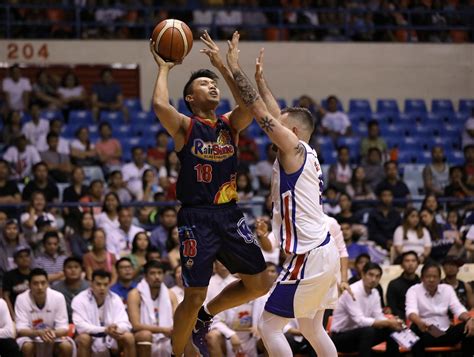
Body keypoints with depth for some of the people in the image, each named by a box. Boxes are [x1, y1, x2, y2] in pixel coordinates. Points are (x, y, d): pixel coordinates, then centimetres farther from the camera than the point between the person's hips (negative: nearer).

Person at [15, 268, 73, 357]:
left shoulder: (58, 297, -14)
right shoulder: (22, 299, -16)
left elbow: (63, 328, -13)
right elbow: (21, 329, -19)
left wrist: (53, 333, -38)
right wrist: (39, 333, -39)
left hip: (54, 337, 1)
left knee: (66, 346, -29)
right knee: (27, 347, -34)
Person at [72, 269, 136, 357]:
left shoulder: (115, 299, -3)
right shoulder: (80, 300, -13)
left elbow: (125, 324, -12)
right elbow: (81, 326, -25)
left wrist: (116, 329, -38)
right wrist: (105, 330, -39)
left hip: (110, 341, 3)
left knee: (129, 337, -23)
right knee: (84, 338, -35)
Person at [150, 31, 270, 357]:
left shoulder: (230, 124, 10)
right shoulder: (184, 127, -2)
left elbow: (250, 103, -11)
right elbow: (160, 106, -22)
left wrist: (223, 65, -6)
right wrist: (164, 69, -7)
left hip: (230, 215, 5)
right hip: (197, 219, -5)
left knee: (259, 284, 8)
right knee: (194, 296, -6)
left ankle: (205, 316, 27)